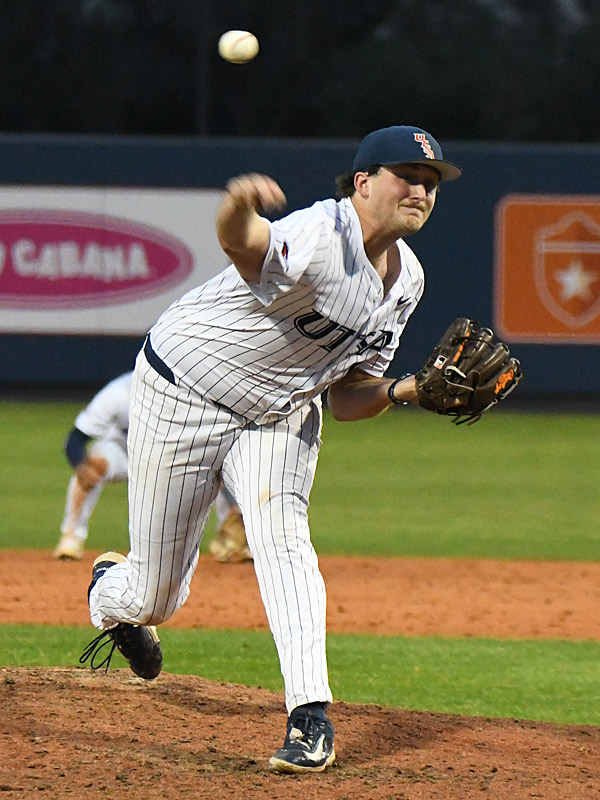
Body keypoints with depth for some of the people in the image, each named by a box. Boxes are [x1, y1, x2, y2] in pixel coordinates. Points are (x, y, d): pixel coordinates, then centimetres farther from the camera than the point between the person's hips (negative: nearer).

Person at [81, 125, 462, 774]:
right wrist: (238, 208, -80)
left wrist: (405, 391, -18)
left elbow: (347, 398, 2)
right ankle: (109, 593, 43)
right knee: (154, 595, 3)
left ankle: (311, 717, -26)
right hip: (183, 396, -5)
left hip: (280, 412, 6)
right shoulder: (318, 238, -30)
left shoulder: (406, 280, -4)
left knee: (280, 529, -24)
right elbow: (242, 242, -56)